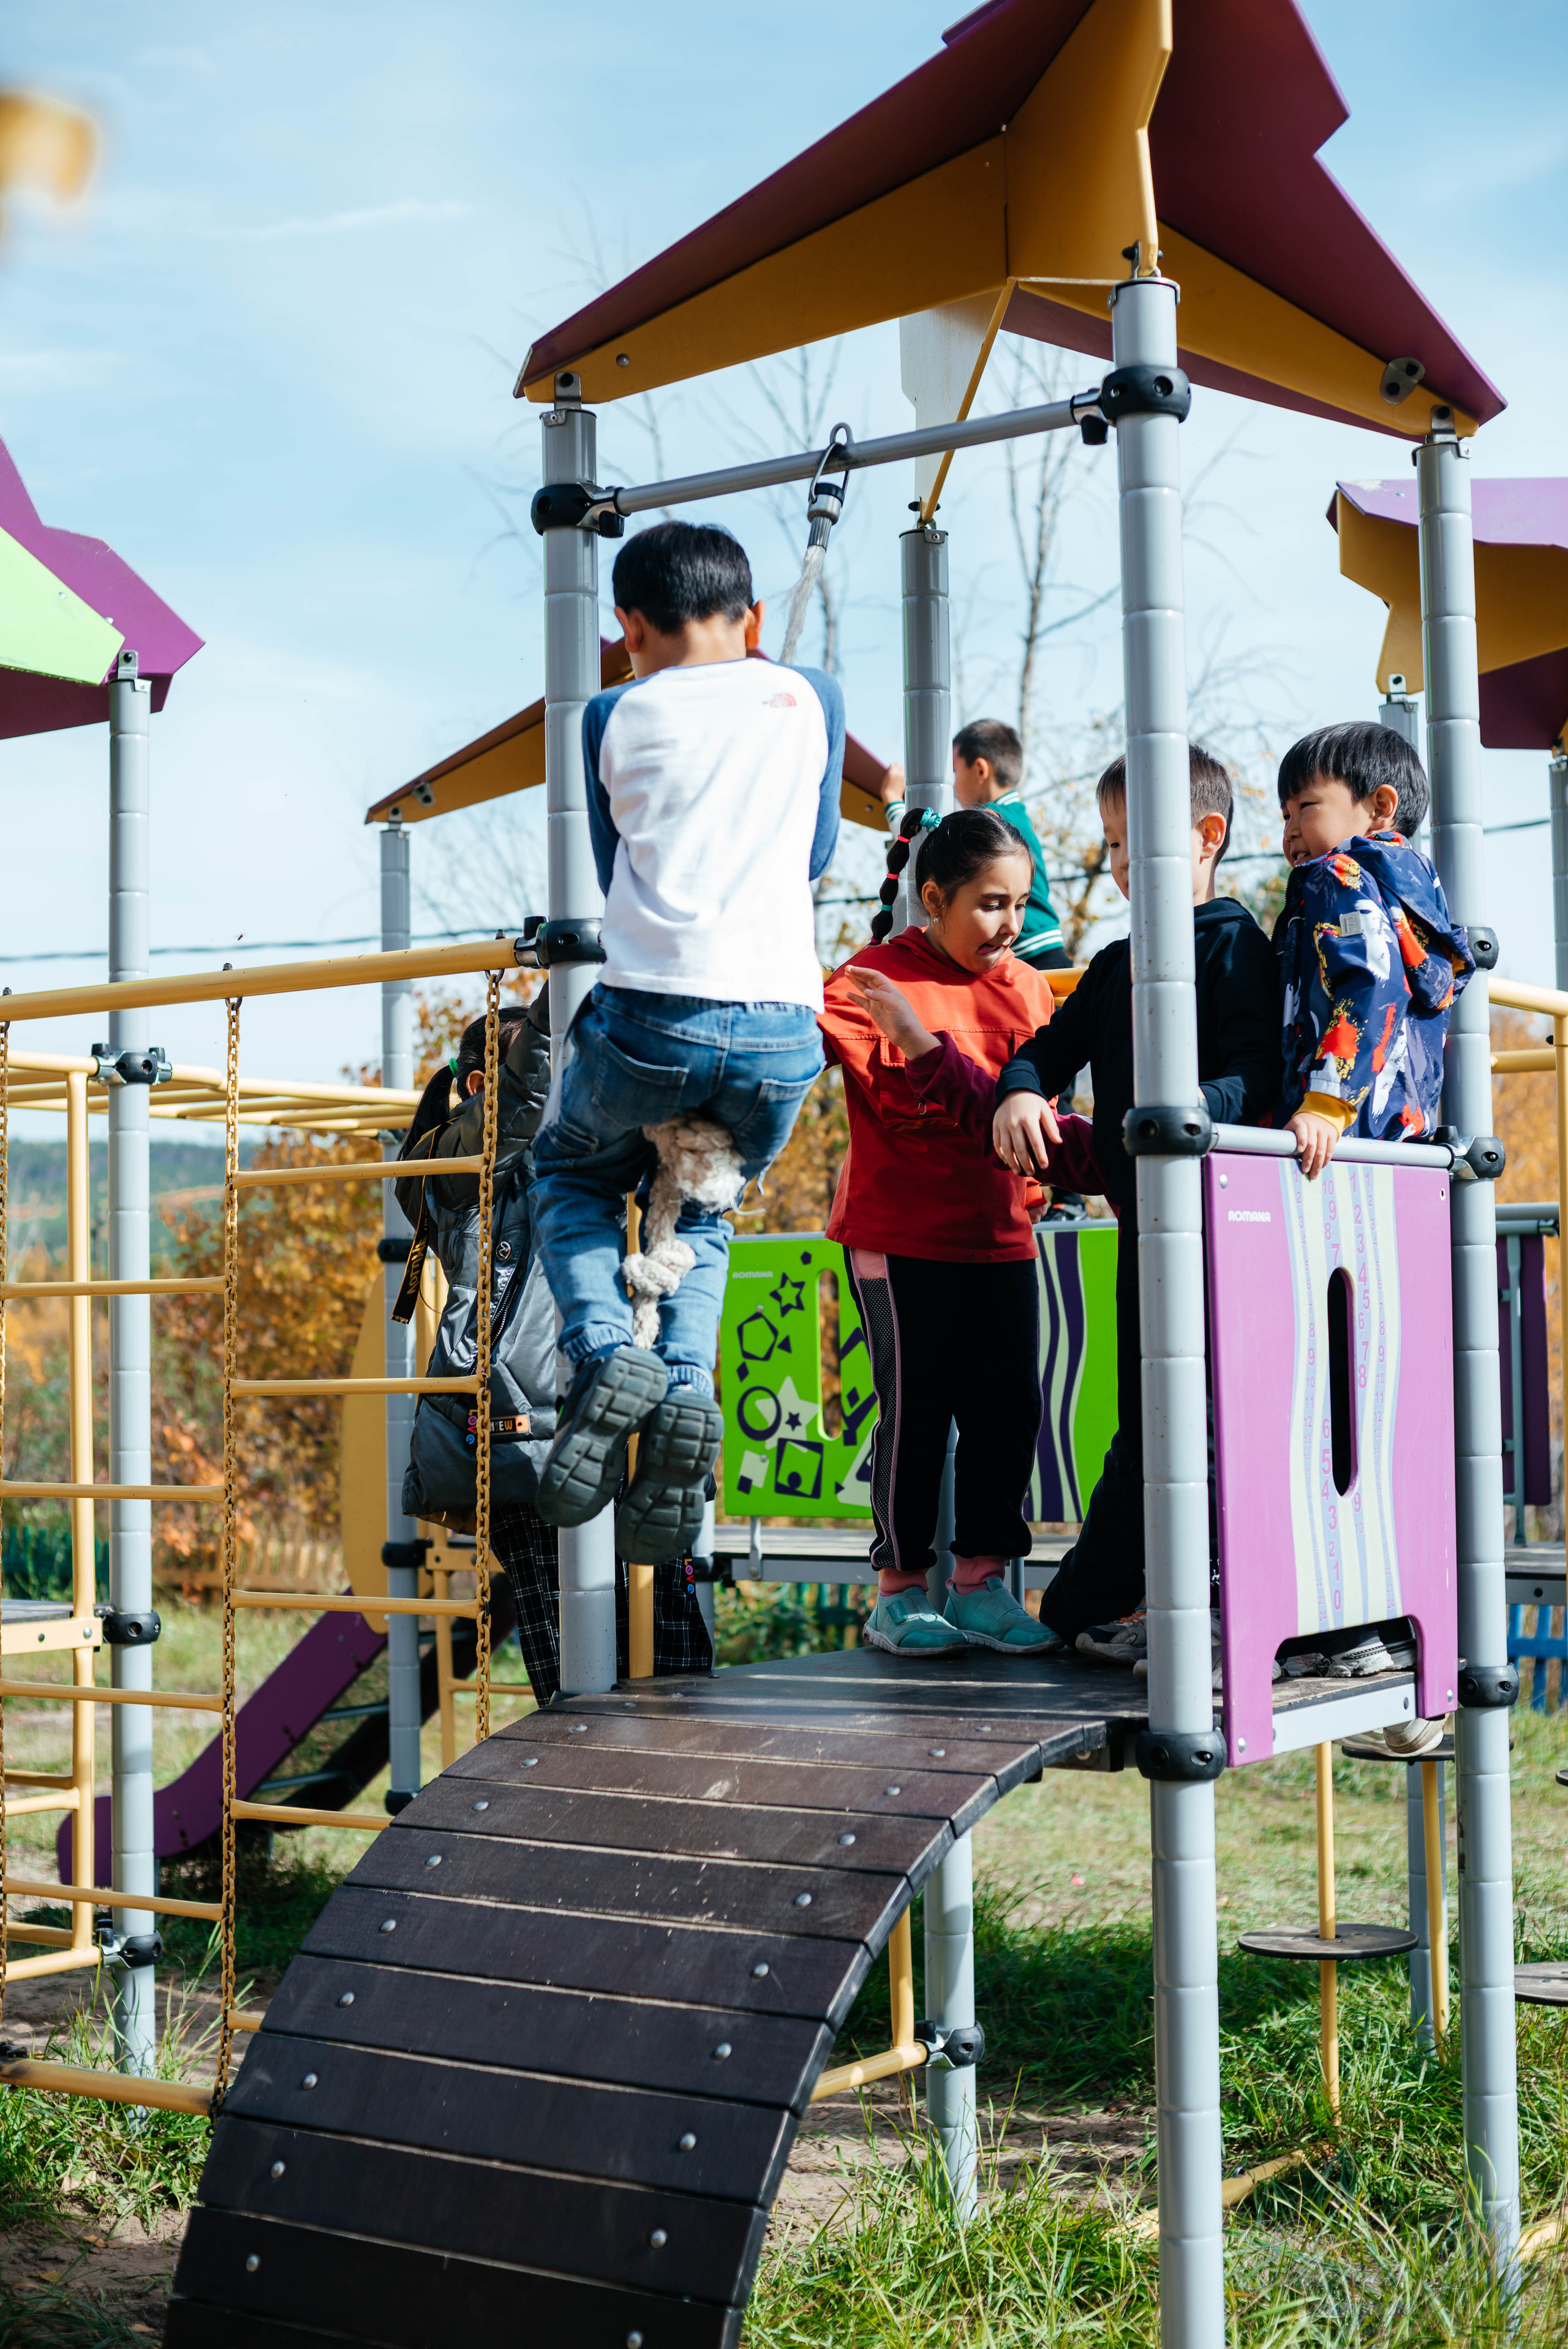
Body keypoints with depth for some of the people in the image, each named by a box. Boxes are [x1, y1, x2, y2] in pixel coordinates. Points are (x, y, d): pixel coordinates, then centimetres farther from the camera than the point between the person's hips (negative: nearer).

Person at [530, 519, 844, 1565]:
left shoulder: (616, 718, 9)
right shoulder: (811, 697, 13)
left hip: (653, 1014, -2)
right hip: (782, 1027, 2)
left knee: (572, 1178, 26)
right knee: (700, 1214, 26)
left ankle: (605, 1353, -1)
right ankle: (687, 1388, 0)